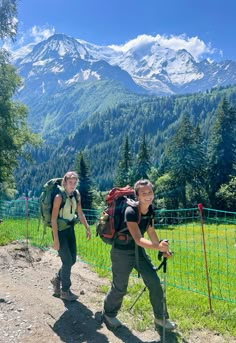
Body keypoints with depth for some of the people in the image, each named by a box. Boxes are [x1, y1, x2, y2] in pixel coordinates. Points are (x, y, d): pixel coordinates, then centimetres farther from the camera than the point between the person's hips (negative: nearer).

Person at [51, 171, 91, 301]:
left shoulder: (76, 194, -1)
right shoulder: (59, 196, -21)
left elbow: (80, 213, 9)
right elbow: (54, 219, -21)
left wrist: (87, 228, 4)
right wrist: (56, 240, -22)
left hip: (70, 229, 7)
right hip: (60, 231, -7)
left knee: (72, 260, 12)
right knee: (67, 261, -2)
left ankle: (57, 279, 37)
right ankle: (65, 291, 16)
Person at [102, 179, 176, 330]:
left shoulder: (150, 210, -7)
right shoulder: (131, 212, -30)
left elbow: (151, 231, 6)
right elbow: (138, 239, -39)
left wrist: (163, 249, 9)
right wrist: (158, 247, -54)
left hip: (139, 250, 7)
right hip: (122, 252, -7)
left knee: (155, 283, 5)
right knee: (120, 288, 7)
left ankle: (161, 318, 25)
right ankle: (109, 315, 35)